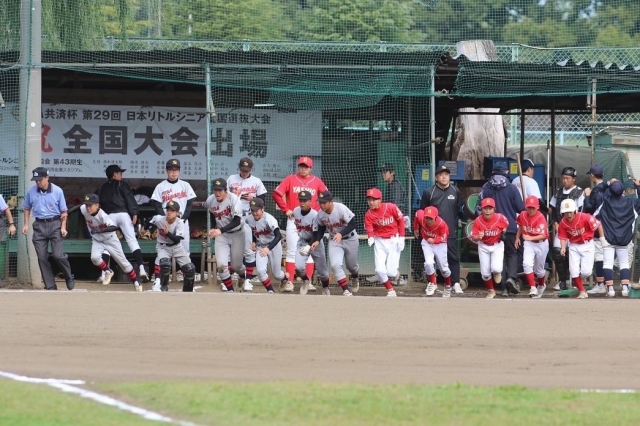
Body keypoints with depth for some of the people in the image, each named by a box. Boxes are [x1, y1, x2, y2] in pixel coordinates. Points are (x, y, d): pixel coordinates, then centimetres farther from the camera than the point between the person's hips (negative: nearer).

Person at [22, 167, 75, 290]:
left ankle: (69, 279, 11)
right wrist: (26, 224, 6)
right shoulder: (31, 191, 1)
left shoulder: (57, 191, -5)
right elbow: (27, 208, 15)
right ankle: (50, 286, 7)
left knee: (58, 255, -12)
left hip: (55, 224, -3)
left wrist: (63, 227, -8)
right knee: (42, 257, 0)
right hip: (39, 226, 3)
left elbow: (63, 211, 1)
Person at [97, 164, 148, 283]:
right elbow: (129, 199, -4)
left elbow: (99, 204, 16)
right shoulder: (121, 184, 8)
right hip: (123, 214, -2)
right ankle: (141, 268, -18)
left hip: (109, 215, 2)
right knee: (132, 241, -5)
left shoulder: (102, 188, 20)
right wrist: (134, 213, -10)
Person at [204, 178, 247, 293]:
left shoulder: (234, 199, -25)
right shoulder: (210, 201, -10)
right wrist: (212, 229, 4)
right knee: (221, 264, -13)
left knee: (236, 266, 6)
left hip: (237, 234, -3)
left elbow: (237, 221, -30)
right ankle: (230, 290, 3)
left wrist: (220, 230, -41)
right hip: (221, 235, 3)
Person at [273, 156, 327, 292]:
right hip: (293, 220, -1)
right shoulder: (290, 179, 3)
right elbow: (277, 194, 0)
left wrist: (318, 210, 0)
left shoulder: (317, 181, 6)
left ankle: (308, 282, 4)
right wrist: (286, 209, -5)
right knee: (292, 252, -2)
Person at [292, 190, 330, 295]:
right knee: (299, 267, -17)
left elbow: (316, 235, -26)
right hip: (302, 242, 3)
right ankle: (305, 280, 15)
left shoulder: (315, 215, -25)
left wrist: (309, 246, -40)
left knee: (321, 270, 9)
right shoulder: (295, 211, -9)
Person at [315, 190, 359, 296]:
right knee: (335, 264, -19)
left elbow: (352, 224, -27)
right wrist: (317, 240, -10)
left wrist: (341, 234, -41)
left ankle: (355, 278, 52)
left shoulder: (341, 209, -28)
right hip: (334, 241, 2)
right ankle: (346, 290, -9)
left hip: (350, 239, -2)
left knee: (351, 265, 15)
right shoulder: (320, 214, -13)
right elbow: (321, 228, 5)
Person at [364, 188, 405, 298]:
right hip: (379, 242, 2)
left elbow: (401, 220, -3)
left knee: (391, 273, -8)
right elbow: (369, 230, -12)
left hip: (394, 240, -2)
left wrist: (401, 238, -5)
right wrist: (371, 238, -36)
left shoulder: (391, 207, -15)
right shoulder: (368, 215, -10)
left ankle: (395, 268, 30)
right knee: (380, 270, -9)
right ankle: (390, 290, 14)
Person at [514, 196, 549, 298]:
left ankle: (541, 286, 42)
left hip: (541, 244, -3)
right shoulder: (522, 215, -5)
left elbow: (543, 235, -28)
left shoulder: (541, 218, -22)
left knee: (539, 269, 12)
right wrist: (517, 237, 16)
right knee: (527, 264, -20)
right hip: (528, 244, 3)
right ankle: (533, 288, -20)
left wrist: (530, 238, -37)